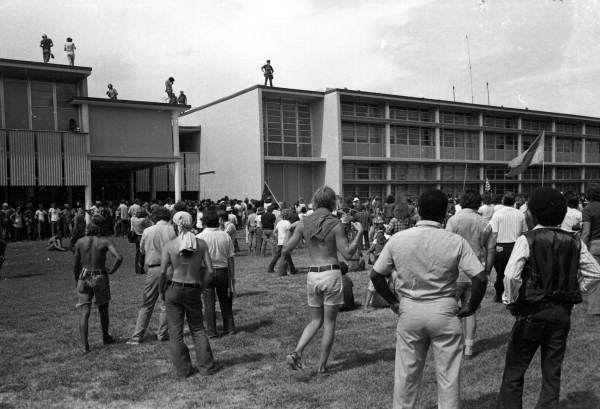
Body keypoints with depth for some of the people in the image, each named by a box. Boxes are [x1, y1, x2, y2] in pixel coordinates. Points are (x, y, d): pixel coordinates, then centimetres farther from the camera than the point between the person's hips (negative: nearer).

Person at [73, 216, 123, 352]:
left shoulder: (80, 242, -3)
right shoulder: (105, 241, -9)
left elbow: (76, 266, 4)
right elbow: (119, 257, -22)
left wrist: (77, 282, 17)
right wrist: (111, 270, -5)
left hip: (84, 279, 1)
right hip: (100, 278, -1)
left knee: (84, 312, 2)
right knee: (103, 309, 19)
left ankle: (84, 344, -8)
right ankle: (105, 337, 36)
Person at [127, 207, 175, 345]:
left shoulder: (147, 231, 3)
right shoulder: (172, 230, -5)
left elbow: (142, 251, 13)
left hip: (152, 269, 2)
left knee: (146, 304, 9)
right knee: (166, 303, 10)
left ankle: (137, 336, 10)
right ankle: (162, 334, 16)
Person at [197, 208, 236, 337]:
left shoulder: (200, 237, -9)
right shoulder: (226, 236, -2)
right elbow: (231, 259, 0)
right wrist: (232, 277, 6)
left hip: (207, 272, -2)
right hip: (223, 271, 2)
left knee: (209, 302, 6)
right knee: (225, 301, 16)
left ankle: (212, 331, 11)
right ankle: (229, 327, 23)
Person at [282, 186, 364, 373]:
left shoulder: (304, 223, 1)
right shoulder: (336, 224, -9)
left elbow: (285, 250, 2)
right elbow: (347, 253, -10)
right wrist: (359, 233, -2)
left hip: (312, 275, 4)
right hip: (331, 274, -4)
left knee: (315, 321, 18)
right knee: (329, 323, 9)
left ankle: (296, 353, 1)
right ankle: (322, 366, 15)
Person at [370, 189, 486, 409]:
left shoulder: (397, 240, -4)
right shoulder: (456, 242, -10)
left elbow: (376, 275, 1)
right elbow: (481, 278, -12)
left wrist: (393, 302, 12)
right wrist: (471, 307, 3)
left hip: (409, 311, 2)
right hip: (444, 311, -1)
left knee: (406, 374, 15)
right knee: (448, 376, 12)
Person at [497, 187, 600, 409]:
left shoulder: (527, 240, -13)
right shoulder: (574, 242, 2)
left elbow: (511, 276, -25)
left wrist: (510, 300, -10)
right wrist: (574, 291, 13)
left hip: (532, 311, -4)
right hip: (562, 313, 4)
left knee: (514, 370, 8)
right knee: (552, 372, 14)